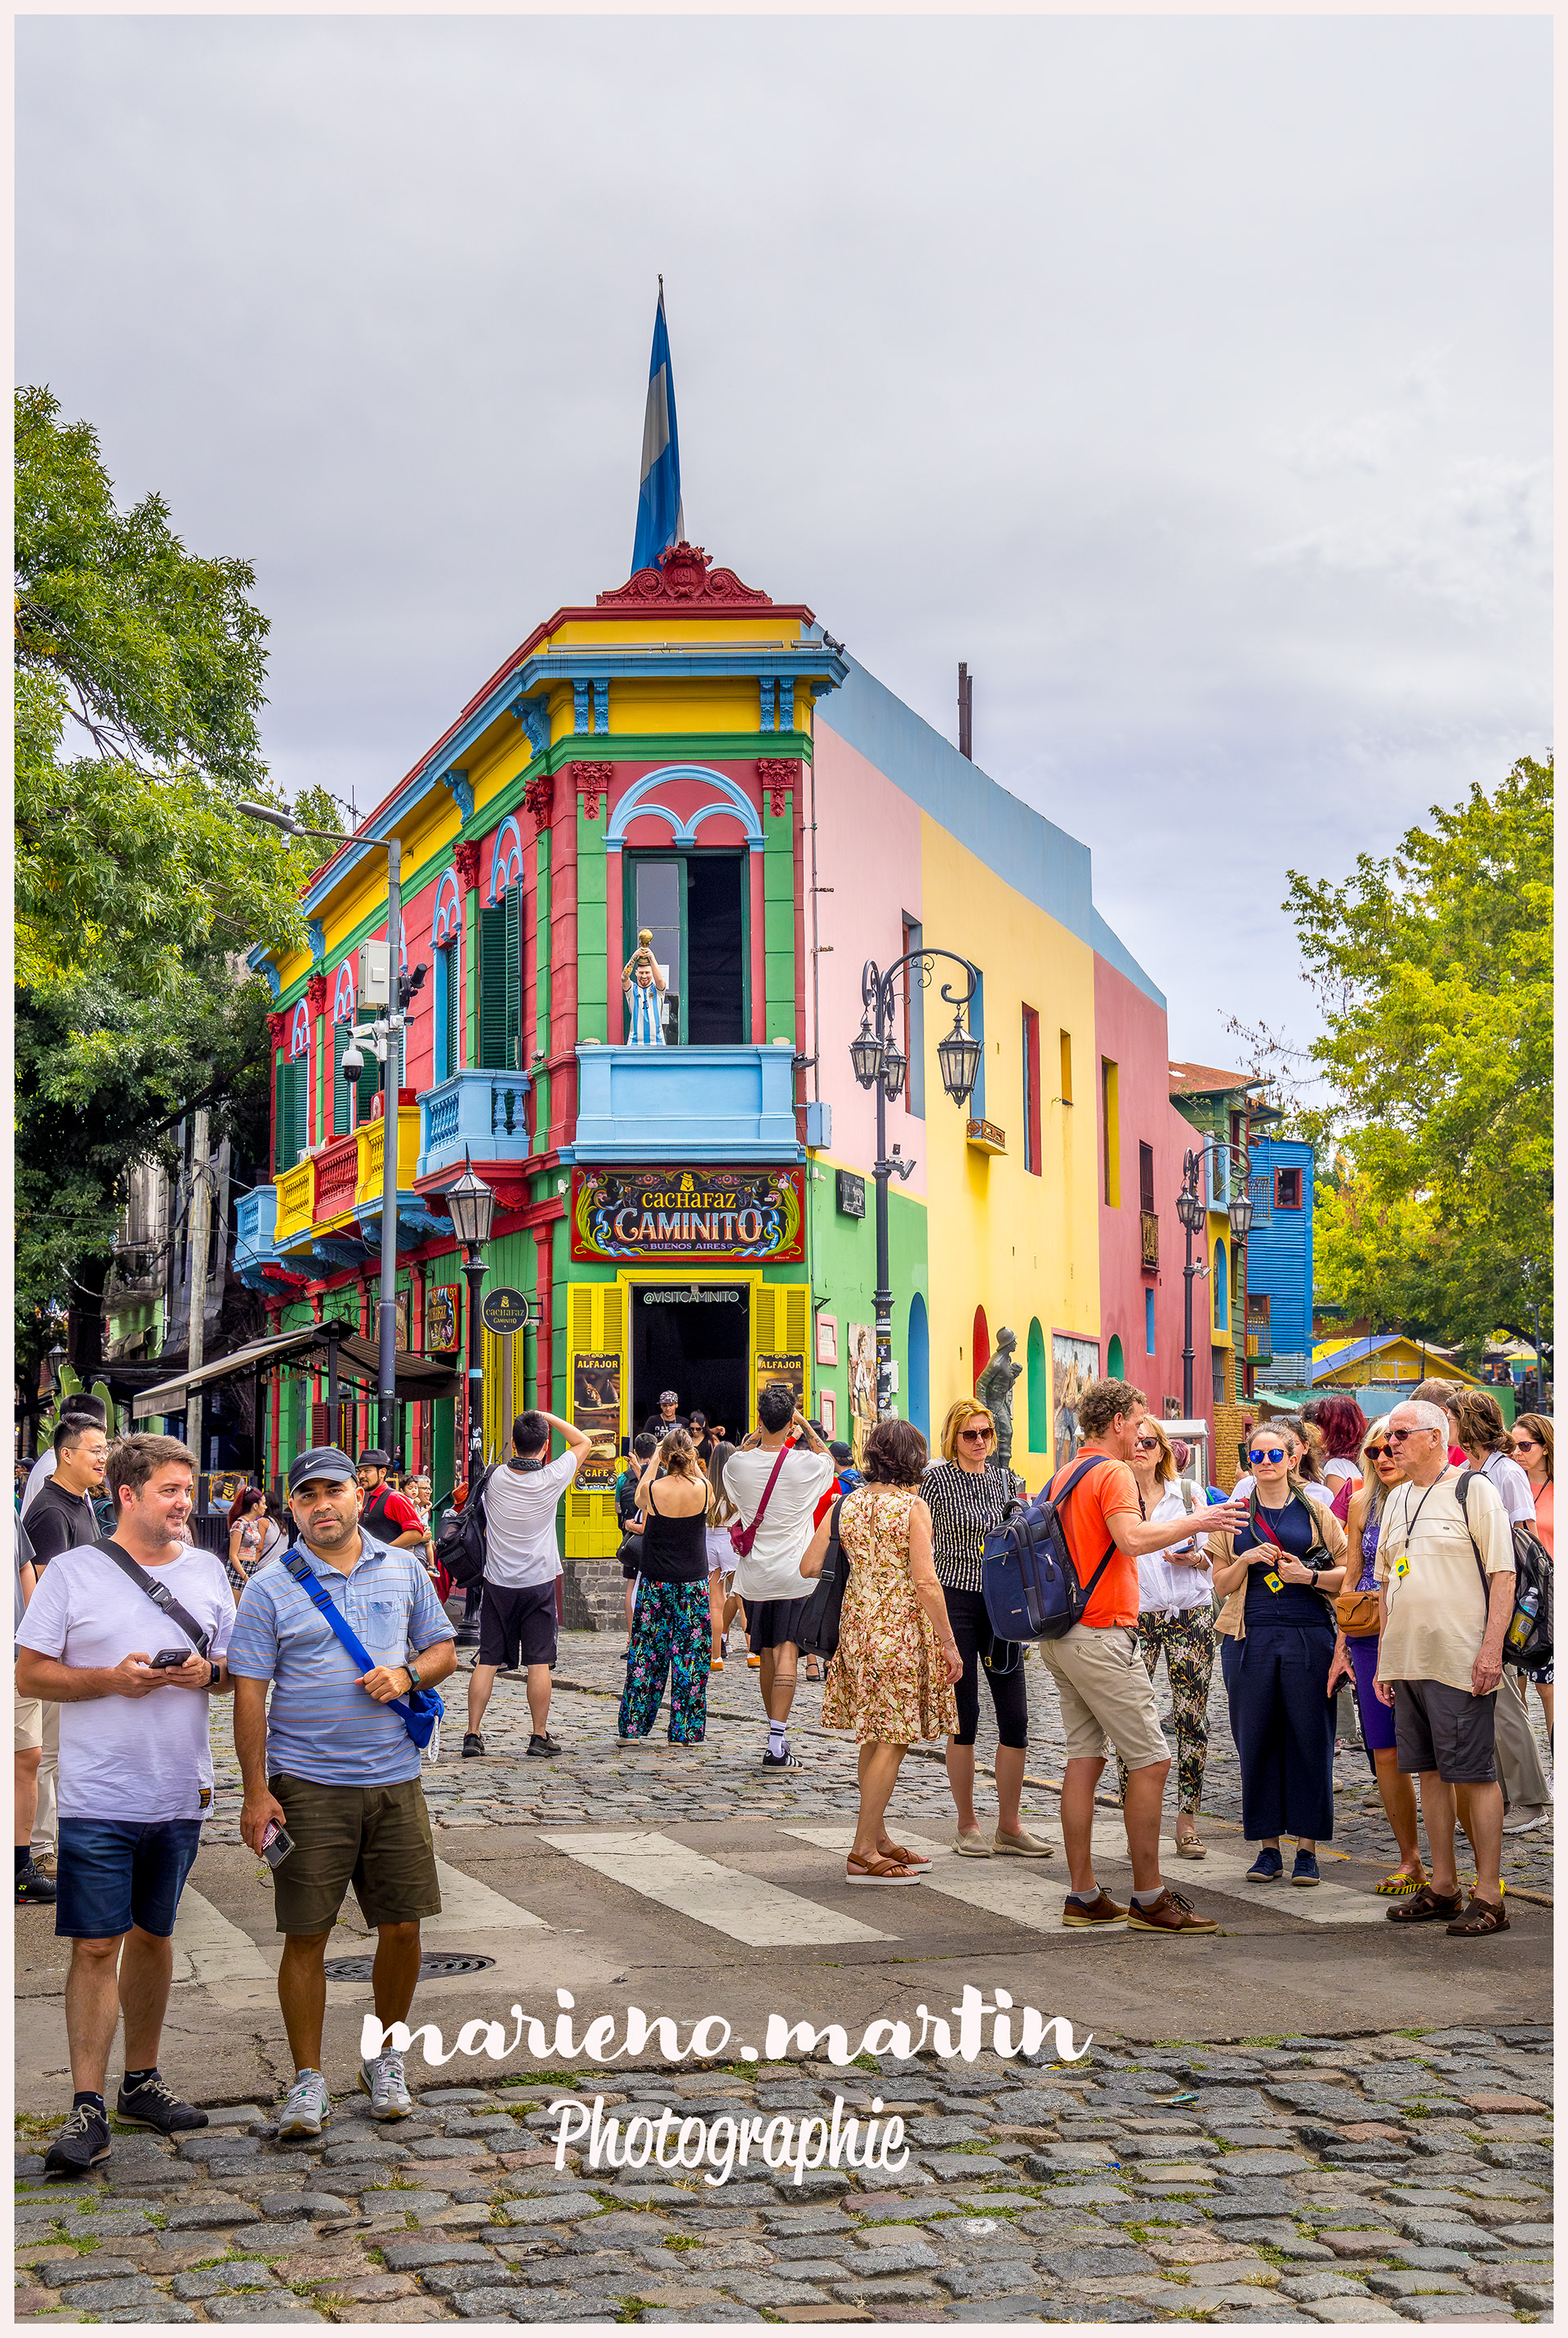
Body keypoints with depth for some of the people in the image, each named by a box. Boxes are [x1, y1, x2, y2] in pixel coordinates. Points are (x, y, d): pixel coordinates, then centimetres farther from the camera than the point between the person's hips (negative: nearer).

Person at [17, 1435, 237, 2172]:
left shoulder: (207, 1571, 9)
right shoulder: (73, 1572, -3)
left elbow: (238, 1671, 15)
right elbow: (30, 1673, -4)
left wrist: (208, 1672, -7)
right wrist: (112, 1679, -17)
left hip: (180, 1795, 4)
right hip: (98, 1799, -4)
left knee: (152, 1936, 15)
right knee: (96, 1946, -6)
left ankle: (140, 2082, 27)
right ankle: (88, 2109, -3)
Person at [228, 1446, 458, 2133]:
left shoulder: (403, 1569, 9)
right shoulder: (269, 1588, -1)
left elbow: (443, 1649, 16)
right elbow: (249, 1693, -3)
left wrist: (407, 1675, -7)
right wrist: (255, 1791, -9)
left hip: (394, 1777, 3)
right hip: (307, 1785, -3)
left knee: (402, 1926, 6)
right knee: (306, 1935, -1)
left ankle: (385, 2058, 26)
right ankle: (307, 2080, 12)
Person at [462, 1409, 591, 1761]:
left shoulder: (496, 1478, -6)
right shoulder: (551, 1479, -12)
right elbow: (584, 1443, 5)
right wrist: (549, 1417, 6)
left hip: (497, 1583, 2)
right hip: (539, 1583, -2)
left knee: (486, 1661, 5)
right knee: (538, 1663, 3)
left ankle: (473, 1735, 5)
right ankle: (540, 1736, 6)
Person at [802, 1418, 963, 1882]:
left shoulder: (846, 1502, 4)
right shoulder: (913, 1506, -11)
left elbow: (809, 1566, 3)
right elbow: (925, 1582, -16)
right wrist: (949, 1644, -10)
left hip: (856, 1622, 7)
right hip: (902, 1627, -6)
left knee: (874, 1738, 16)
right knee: (893, 1740, -2)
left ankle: (878, 1839, 24)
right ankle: (864, 1853, -3)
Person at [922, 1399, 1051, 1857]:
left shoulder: (1001, 1479, 11)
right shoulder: (936, 1478, -4)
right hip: (954, 1600, -4)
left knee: (1015, 1716, 0)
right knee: (964, 1716, -1)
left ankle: (1009, 1828, 9)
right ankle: (967, 1826, 12)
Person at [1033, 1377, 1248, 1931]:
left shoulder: (1063, 1476, 17)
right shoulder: (1113, 1472, -11)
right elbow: (1132, 1538, -28)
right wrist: (1196, 1522, -18)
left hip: (1060, 1634, 10)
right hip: (1101, 1634, -10)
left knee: (1084, 1760, 10)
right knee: (1151, 1759, -5)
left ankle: (1084, 1896, 11)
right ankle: (1149, 1899, -3)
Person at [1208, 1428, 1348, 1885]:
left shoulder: (1315, 1512, 8)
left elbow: (1349, 1573, 7)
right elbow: (1222, 1584, 11)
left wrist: (1309, 1576, -10)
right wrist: (1248, 1559, -8)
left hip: (1310, 1636, -2)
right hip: (1256, 1637, 2)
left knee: (1309, 1739, -2)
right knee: (1257, 1739, 1)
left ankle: (1307, 1848, 5)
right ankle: (1268, 1847, 10)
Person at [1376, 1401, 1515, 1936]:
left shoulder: (1473, 1490, -4)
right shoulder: (1397, 1500, 17)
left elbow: (1503, 1574, -9)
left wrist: (1491, 1647, -17)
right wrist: (1384, 1659, 17)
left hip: (1460, 1661, -7)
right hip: (1408, 1662, 7)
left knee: (1474, 1773, -4)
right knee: (1431, 1772, 10)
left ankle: (1489, 1896, 0)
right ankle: (1442, 1888, 17)